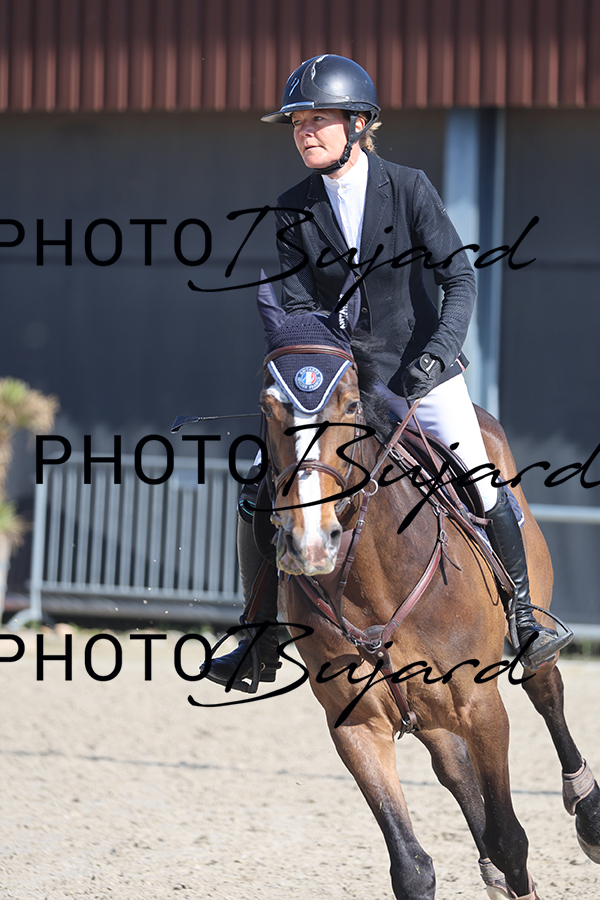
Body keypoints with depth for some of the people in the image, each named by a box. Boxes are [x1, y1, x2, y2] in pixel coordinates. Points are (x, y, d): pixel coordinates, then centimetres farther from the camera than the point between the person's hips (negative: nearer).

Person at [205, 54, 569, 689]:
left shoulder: (409, 189, -9)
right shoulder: (294, 211, -4)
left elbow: (460, 278, -10)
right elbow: (300, 304, -4)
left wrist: (441, 350, -23)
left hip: (422, 368, -2)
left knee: (480, 488, -15)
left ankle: (524, 616, 7)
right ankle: (262, 644, 6)